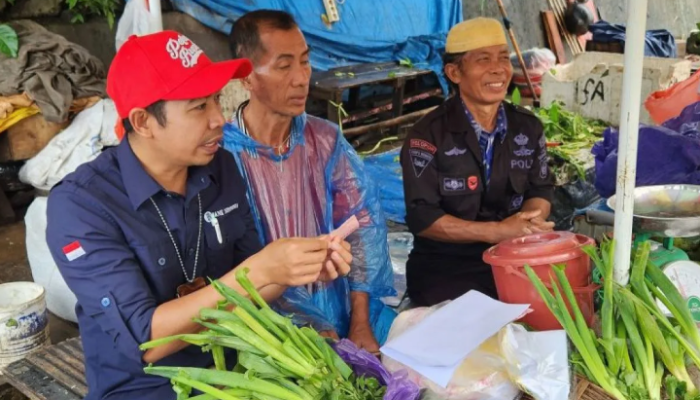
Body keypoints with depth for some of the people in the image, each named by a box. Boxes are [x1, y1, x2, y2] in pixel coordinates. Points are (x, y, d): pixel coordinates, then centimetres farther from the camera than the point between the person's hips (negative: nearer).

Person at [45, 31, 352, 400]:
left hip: (234, 369, 5)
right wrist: (260, 269, -28)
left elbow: (241, 291, 5)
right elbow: (144, 339, -22)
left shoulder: (220, 168, -2)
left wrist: (301, 267, -14)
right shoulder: (80, 204, -17)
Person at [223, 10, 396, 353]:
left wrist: (360, 321, -10)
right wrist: (313, 330, -17)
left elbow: (363, 220, 0)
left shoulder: (326, 139, 5)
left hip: (340, 304, 5)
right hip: (270, 324, -4)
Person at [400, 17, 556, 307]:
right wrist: (496, 232, -21)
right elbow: (422, 217, -15)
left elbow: (541, 190, 11)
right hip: (444, 268, -5)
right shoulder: (427, 135, -13)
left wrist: (528, 222, -14)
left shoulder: (528, 127, 4)